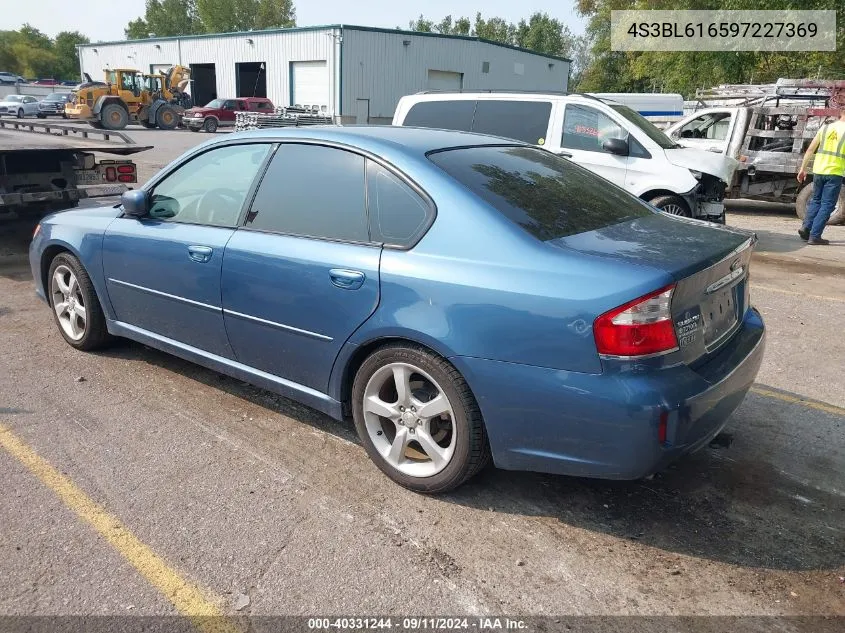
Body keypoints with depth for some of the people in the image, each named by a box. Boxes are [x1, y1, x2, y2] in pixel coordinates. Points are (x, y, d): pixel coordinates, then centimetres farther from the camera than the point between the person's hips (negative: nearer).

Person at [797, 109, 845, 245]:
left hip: (818, 170, 4)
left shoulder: (825, 127, 6)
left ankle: (806, 227, 7)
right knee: (827, 205, 2)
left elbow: (810, 149, 6)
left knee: (816, 200, 21)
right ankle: (814, 236, -2)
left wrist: (803, 168, 12)